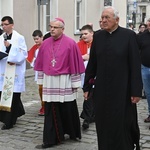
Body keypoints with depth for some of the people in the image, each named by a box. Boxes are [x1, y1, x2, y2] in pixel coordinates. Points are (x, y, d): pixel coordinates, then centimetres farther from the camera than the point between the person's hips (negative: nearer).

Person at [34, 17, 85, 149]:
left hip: (64, 82, -4)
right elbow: (41, 63, 13)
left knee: (67, 110, 7)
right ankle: (51, 139, 12)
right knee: (50, 112, 5)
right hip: (49, 82, 4)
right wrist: (41, 80, 12)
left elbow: (75, 64, -7)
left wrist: (75, 83, -7)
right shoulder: (46, 43, 6)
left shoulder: (70, 43, -8)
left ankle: (73, 133, 28)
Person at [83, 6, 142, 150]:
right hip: (101, 89, 4)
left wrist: (136, 91, -11)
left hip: (122, 89, -3)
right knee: (103, 124, 9)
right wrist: (86, 86, 8)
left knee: (123, 124, 4)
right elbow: (92, 64, 8)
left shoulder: (129, 35, -6)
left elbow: (135, 65, -8)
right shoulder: (98, 36, 5)